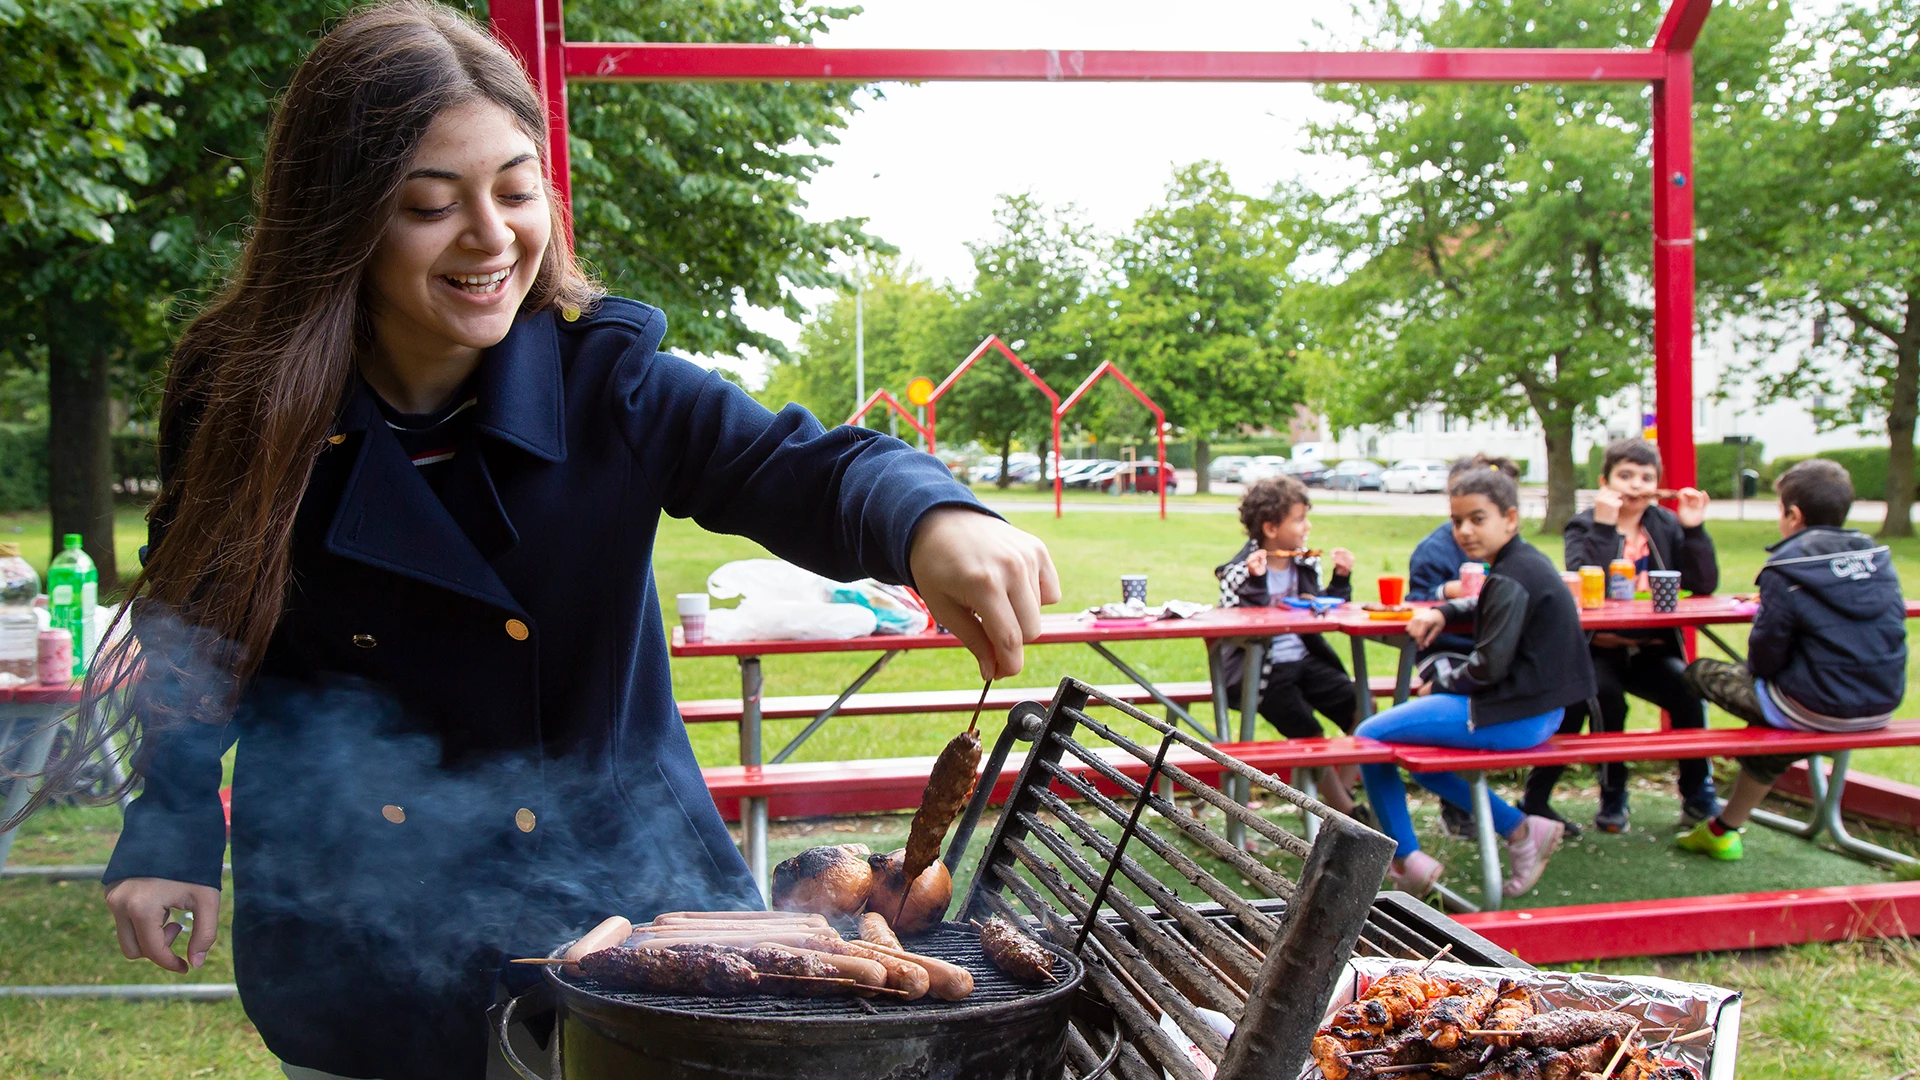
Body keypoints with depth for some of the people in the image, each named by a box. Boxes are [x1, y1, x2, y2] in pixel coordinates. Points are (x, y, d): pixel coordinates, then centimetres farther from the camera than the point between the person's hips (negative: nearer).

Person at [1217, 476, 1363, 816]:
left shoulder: (1307, 564, 10)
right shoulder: (1239, 571, -9)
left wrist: (1341, 579, 8)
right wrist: (1254, 582, -27)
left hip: (1305, 659, 6)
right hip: (1264, 670, -6)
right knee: (1307, 732, -20)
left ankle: (1343, 791, 4)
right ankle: (1344, 809, -2)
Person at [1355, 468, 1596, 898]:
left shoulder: (1510, 578, -19)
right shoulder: (1526, 561, 10)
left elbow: (1489, 666, -22)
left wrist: (1441, 679, -4)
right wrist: (1443, 612, 13)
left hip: (1511, 716, -11)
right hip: (1536, 710, 11)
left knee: (1369, 738, -6)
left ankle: (1406, 860, 2)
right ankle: (1519, 829, 17)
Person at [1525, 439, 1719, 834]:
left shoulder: (1667, 526, 9)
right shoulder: (1585, 526, -1)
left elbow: (1703, 586, -2)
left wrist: (1694, 529, -9)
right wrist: (1603, 526, -25)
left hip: (1652, 650, 3)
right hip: (1599, 649, -3)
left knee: (1688, 691, -23)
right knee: (1607, 695, -31)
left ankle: (1698, 794, -2)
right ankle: (1612, 797, -9)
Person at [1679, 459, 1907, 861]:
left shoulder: (1786, 572, -13)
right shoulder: (1878, 557, 5)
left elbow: (1765, 658, -11)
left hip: (1816, 710, -7)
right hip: (1881, 707, 7)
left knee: (1701, 673, 8)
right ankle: (1727, 827, 37)